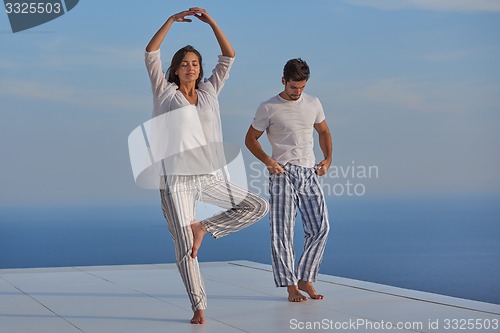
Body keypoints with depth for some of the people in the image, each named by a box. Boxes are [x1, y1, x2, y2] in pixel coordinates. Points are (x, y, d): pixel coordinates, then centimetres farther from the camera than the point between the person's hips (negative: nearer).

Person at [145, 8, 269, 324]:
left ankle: (204, 227, 4)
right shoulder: (165, 94, 5)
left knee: (259, 206, -6)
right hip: (176, 180, -3)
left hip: (210, 177, 4)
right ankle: (199, 308, 6)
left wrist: (211, 20, 0)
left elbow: (229, 56, 8)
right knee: (184, 248, -4)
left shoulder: (209, 93, 12)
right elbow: (151, 54, -5)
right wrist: (172, 20, -8)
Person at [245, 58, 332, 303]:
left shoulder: (313, 104, 11)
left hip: (309, 173, 4)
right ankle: (291, 286, -1)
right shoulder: (269, 108, -1)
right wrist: (267, 160, -10)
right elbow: (250, 139, 5)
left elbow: (323, 132, 24)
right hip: (283, 173, -4)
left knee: (320, 227, -3)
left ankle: (305, 279, 9)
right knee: (282, 230, -6)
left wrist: (328, 158, 8)